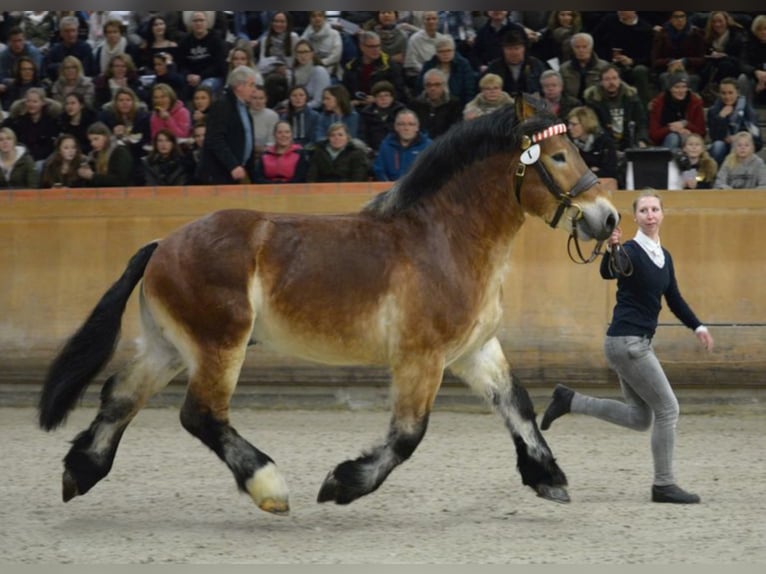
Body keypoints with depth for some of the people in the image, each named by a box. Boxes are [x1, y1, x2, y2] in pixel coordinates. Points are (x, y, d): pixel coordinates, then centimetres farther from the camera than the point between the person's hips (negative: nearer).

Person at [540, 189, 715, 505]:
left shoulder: (664, 256, 11)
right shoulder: (630, 251, -13)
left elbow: (674, 299, 21)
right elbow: (609, 272, -35)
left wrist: (698, 326, 12)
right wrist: (613, 249, -54)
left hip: (639, 343, 9)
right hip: (626, 342, -9)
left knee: (640, 417, 13)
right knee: (667, 409, -5)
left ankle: (569, 400, 17)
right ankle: (664, 485, 5)